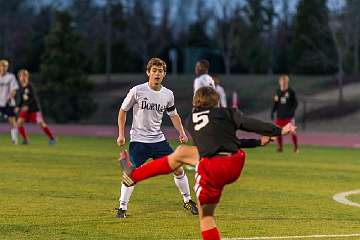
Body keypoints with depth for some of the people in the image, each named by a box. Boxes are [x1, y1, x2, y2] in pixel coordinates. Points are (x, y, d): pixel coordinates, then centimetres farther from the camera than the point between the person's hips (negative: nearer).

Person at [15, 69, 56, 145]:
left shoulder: (30, 86, -14)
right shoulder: (20, 88, 1)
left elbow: (34, 98, -17)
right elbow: (19, 98, 5)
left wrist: (27, 106, -27)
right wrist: (18, 107, -11)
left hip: (34, 108, -5)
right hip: (24, 108, 5)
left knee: (41, 123, -8)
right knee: (20, 122, -13)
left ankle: (52, 138, 4)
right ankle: (25, 140, 2)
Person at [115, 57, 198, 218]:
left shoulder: (168, 94, 2)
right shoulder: (137, 91, -10)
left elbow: (173, 114, 17)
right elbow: (123, 110, 1)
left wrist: (181, 132, 2)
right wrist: (121, 134, -4)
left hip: (158, 139, 4)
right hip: (138, 140, -4)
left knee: (178, 168, 1)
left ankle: (187, 201, 20)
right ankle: (122, 208, -3)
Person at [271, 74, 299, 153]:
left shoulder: (291, 91, -4)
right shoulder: (278, 92, 7)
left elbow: (295, 103, -3)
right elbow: (275, 103, 14)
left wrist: (291, 111, -16)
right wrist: (272, 112, 2)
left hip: (289, 116, -4)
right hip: (280, 116, 4)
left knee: (292, 131, -5)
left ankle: (296, 147, 11)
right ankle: (280, 147, 15)